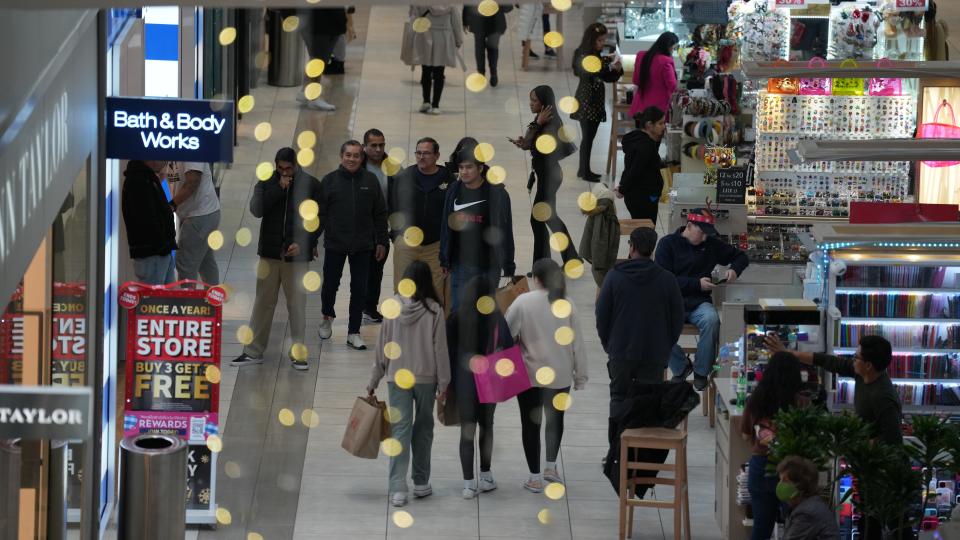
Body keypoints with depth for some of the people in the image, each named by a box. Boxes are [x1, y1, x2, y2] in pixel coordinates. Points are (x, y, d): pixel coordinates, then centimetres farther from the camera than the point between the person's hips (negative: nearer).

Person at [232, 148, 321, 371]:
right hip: (269, 252, 2)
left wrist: (303, 243, -11)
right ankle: (253, 351, 11)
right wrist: (279, 189, -16)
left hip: (296, 255, -2)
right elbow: (257, 209, -10)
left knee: (297, 305, 3)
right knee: (263, 302, 6)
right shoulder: (266, 183, 4)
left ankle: (297, 352, 11)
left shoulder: (310, 185, -1)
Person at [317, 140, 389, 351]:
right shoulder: (329, 181, -1)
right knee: (330, 285, 8)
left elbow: (380, 214, 6)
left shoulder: (370, 181, 2)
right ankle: (327, 317, 36)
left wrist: (381, 241, 3)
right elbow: (320, 214, -1)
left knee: (359, 289, 2)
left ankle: (354, 333, 11)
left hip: (362, 246, 1)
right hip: (335, 244, -1)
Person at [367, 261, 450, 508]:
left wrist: (374, 379, 9)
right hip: (426, 377, -1)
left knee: (400, 429, 0)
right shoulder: (434, 310, -9)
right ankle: (421, 482, 24)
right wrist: (443, 381, 1)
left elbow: (382, 345, 0)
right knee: (423, 428, 15)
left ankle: (397, 488, -9)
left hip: (397, 377, 1)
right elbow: (440, 348, -7)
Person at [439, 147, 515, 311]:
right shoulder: (454, 191, 3)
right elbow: (446, 225, 10)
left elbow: (504, 230, -6)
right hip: (461, 265, 3)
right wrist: (444, 260, 11)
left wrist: (509, 267, -6)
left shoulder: (496, 193, -8)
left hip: (488, 265, -3)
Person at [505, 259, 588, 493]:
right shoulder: (567, 304, -7)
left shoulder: (523, 302, -12)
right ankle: (551, 465, 25)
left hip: (529, 375, -2)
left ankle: (535, 477, 11)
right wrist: (580, 376, 7)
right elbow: (577, 343, -3)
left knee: (531, 423, 9)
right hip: (560, 375, 2)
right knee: (555, 419, 24)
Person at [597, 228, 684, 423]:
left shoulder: (614, 277, -6)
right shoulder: (667, 280, -5)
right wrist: (666, 346, 14)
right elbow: (678, 319, 1)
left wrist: (608, 344, 13)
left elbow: (601, 316, -1)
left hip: (620, 353, 0)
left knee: (619, 397, 14)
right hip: (655, 355, 0)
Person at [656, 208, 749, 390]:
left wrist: (734, 270, 1)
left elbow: (741, 257, 24)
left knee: (711, 320, -32)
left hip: (699, 302, 2)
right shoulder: (668, 243, 0)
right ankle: (681, 367, -7)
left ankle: (701, 371, -12)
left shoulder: (711, 244, 12)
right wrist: (697, 283, -16)